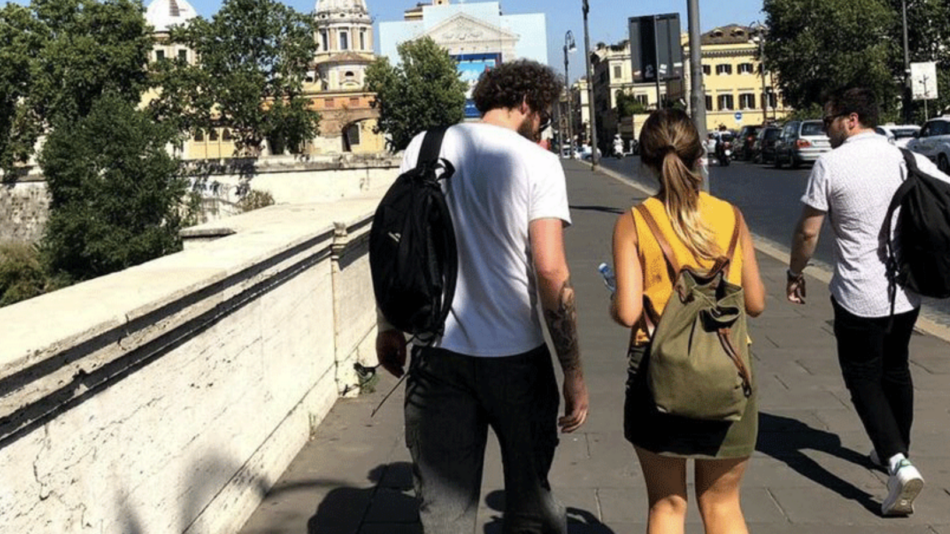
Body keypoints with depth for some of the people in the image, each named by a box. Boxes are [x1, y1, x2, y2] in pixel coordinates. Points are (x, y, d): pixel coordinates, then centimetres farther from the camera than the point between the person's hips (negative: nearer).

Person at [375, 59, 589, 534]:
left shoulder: (423, 147, 3)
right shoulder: (537, 161, -7)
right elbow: (550, 270, -14)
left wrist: (390, 327, 16)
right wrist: (573, 373, -8)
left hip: (438, 352, 3)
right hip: (515, 356, -2)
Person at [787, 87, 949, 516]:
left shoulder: (831, 164, -12)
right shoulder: (908, 158, 0)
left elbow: (808, 231, -10)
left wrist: (795, 274, 5)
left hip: (858, 295, -5)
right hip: (907, 290, 5)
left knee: (864, 377, 6)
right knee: (896, 369, 23)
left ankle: (898, 462, -10)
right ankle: (895, 450, 38)